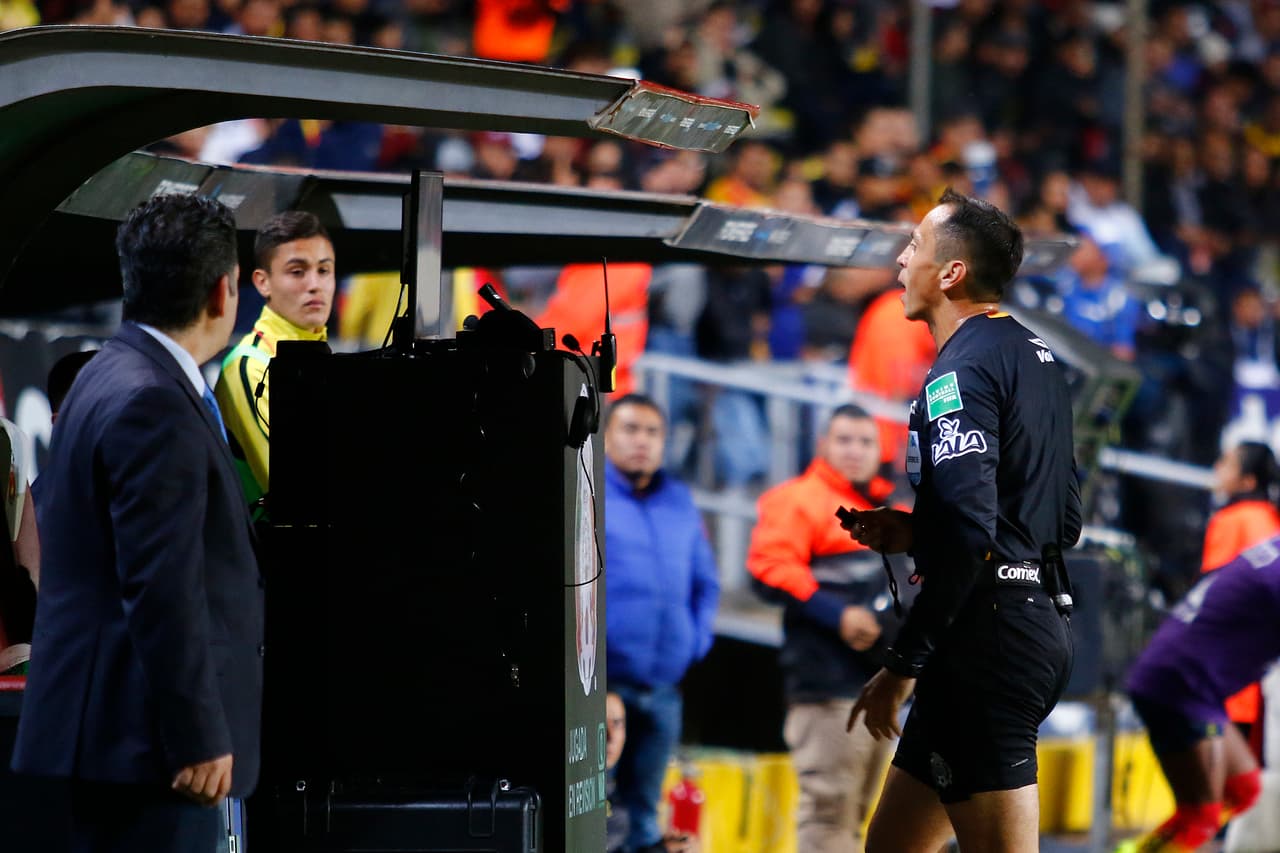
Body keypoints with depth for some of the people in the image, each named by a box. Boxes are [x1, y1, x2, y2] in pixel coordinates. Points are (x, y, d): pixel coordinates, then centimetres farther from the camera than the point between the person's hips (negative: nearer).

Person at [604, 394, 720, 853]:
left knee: (642, 815, 12)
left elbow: (706, 582, 23)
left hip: (661, 688, 6)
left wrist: (698, 638, 8)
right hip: (597, 683, -6)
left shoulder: (680, 501, 15)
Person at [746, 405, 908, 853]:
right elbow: (771, 569, -16)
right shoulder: (800, 500, -4)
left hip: (879, 680, 9)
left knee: (856, 811, 12)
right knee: (827, 804, -14)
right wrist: (838, 615, -21)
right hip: (829, 684, -9)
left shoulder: (889, 510, 23)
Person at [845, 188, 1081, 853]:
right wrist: (914, 534, 18)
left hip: (986, 639, -10)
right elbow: (1063, 520, 22)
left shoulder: (962, 369, -14)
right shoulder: (1034, 354, 16)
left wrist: (902, 666, -20)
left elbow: (968, 532, -24)